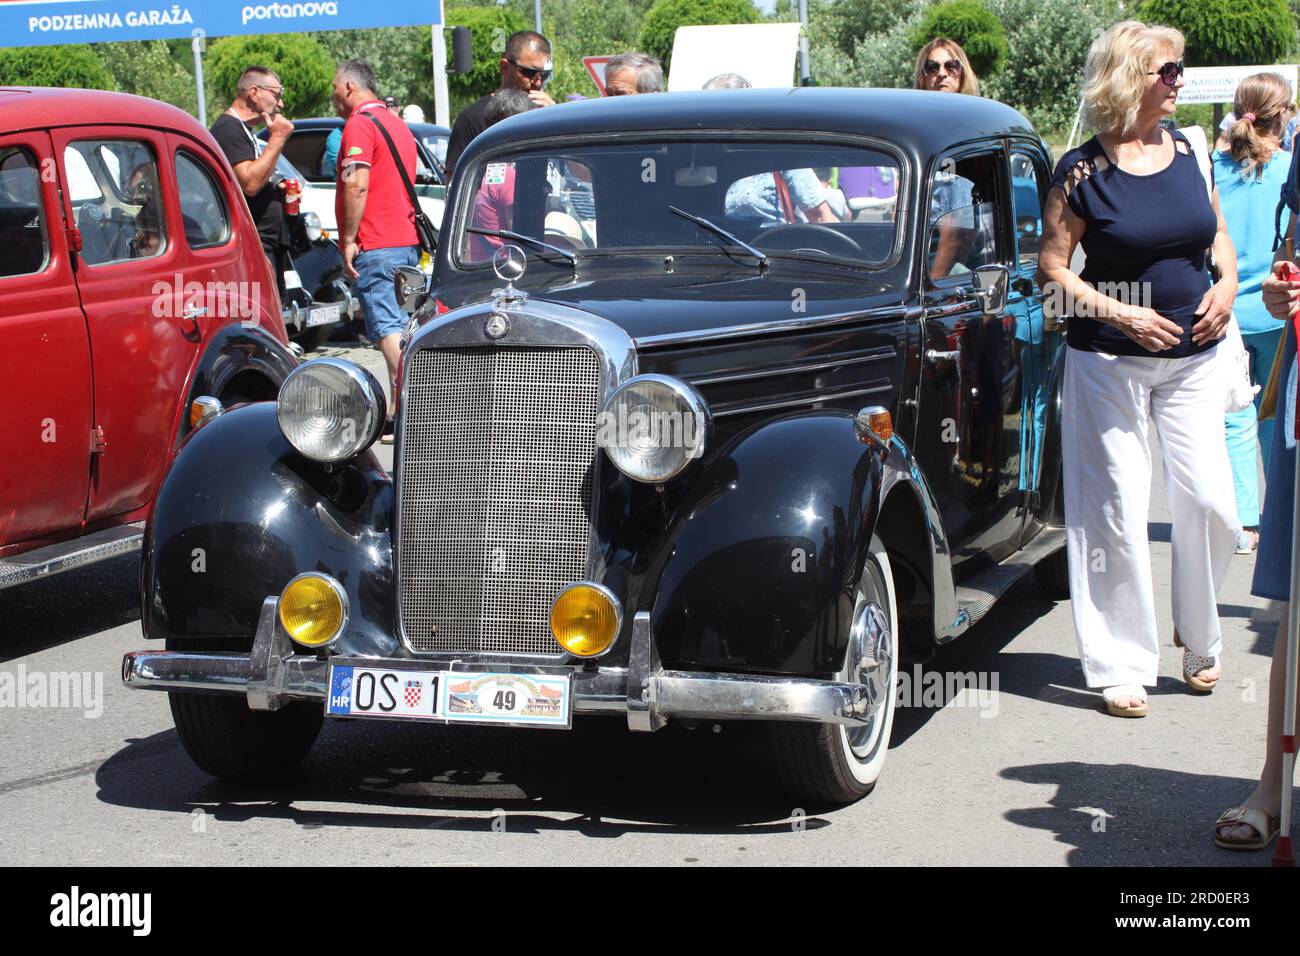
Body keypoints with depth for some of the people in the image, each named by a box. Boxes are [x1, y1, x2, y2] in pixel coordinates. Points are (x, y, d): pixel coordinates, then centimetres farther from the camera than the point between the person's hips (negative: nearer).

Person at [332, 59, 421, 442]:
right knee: (404, 328, 12)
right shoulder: (398, 124, 20)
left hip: (377, 246, -9)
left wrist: (349, 239, -16)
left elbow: (357, 185, -20)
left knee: (389, 331, -11)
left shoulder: (359, 124, -10)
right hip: (408, 240, 9)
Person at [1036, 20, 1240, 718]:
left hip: (1192, 356, 4)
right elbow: (1051, 268, -7)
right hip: (1109, 362, -4)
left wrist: (1227, 285, -2)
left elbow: (1218, 233, 17)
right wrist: (1120, 315, -17)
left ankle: (1200, 640, 24)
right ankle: (1122, 667, 8)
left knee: (1209, 502, 1)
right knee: (1116, 515, -1)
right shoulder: (1082, 171, -8)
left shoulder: (1187, 153, 6)